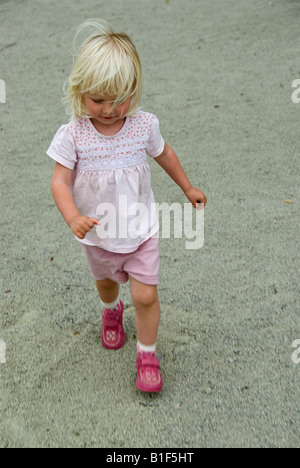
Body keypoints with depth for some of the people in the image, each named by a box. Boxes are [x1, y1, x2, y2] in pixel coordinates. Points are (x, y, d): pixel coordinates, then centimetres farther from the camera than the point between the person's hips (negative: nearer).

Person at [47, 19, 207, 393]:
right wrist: (73, 217, -40)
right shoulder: (72, 135, -21)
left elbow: (163, 154, 4)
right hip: (97, 234, 1)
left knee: (145, 295, -2)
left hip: (141, 230, 0)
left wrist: (187, 187, 16)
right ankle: (111, 311, 63)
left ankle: (147, 353, 23)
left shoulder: (144, 125, -15)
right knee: (105, 282, 27)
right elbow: (60, 181, -22)